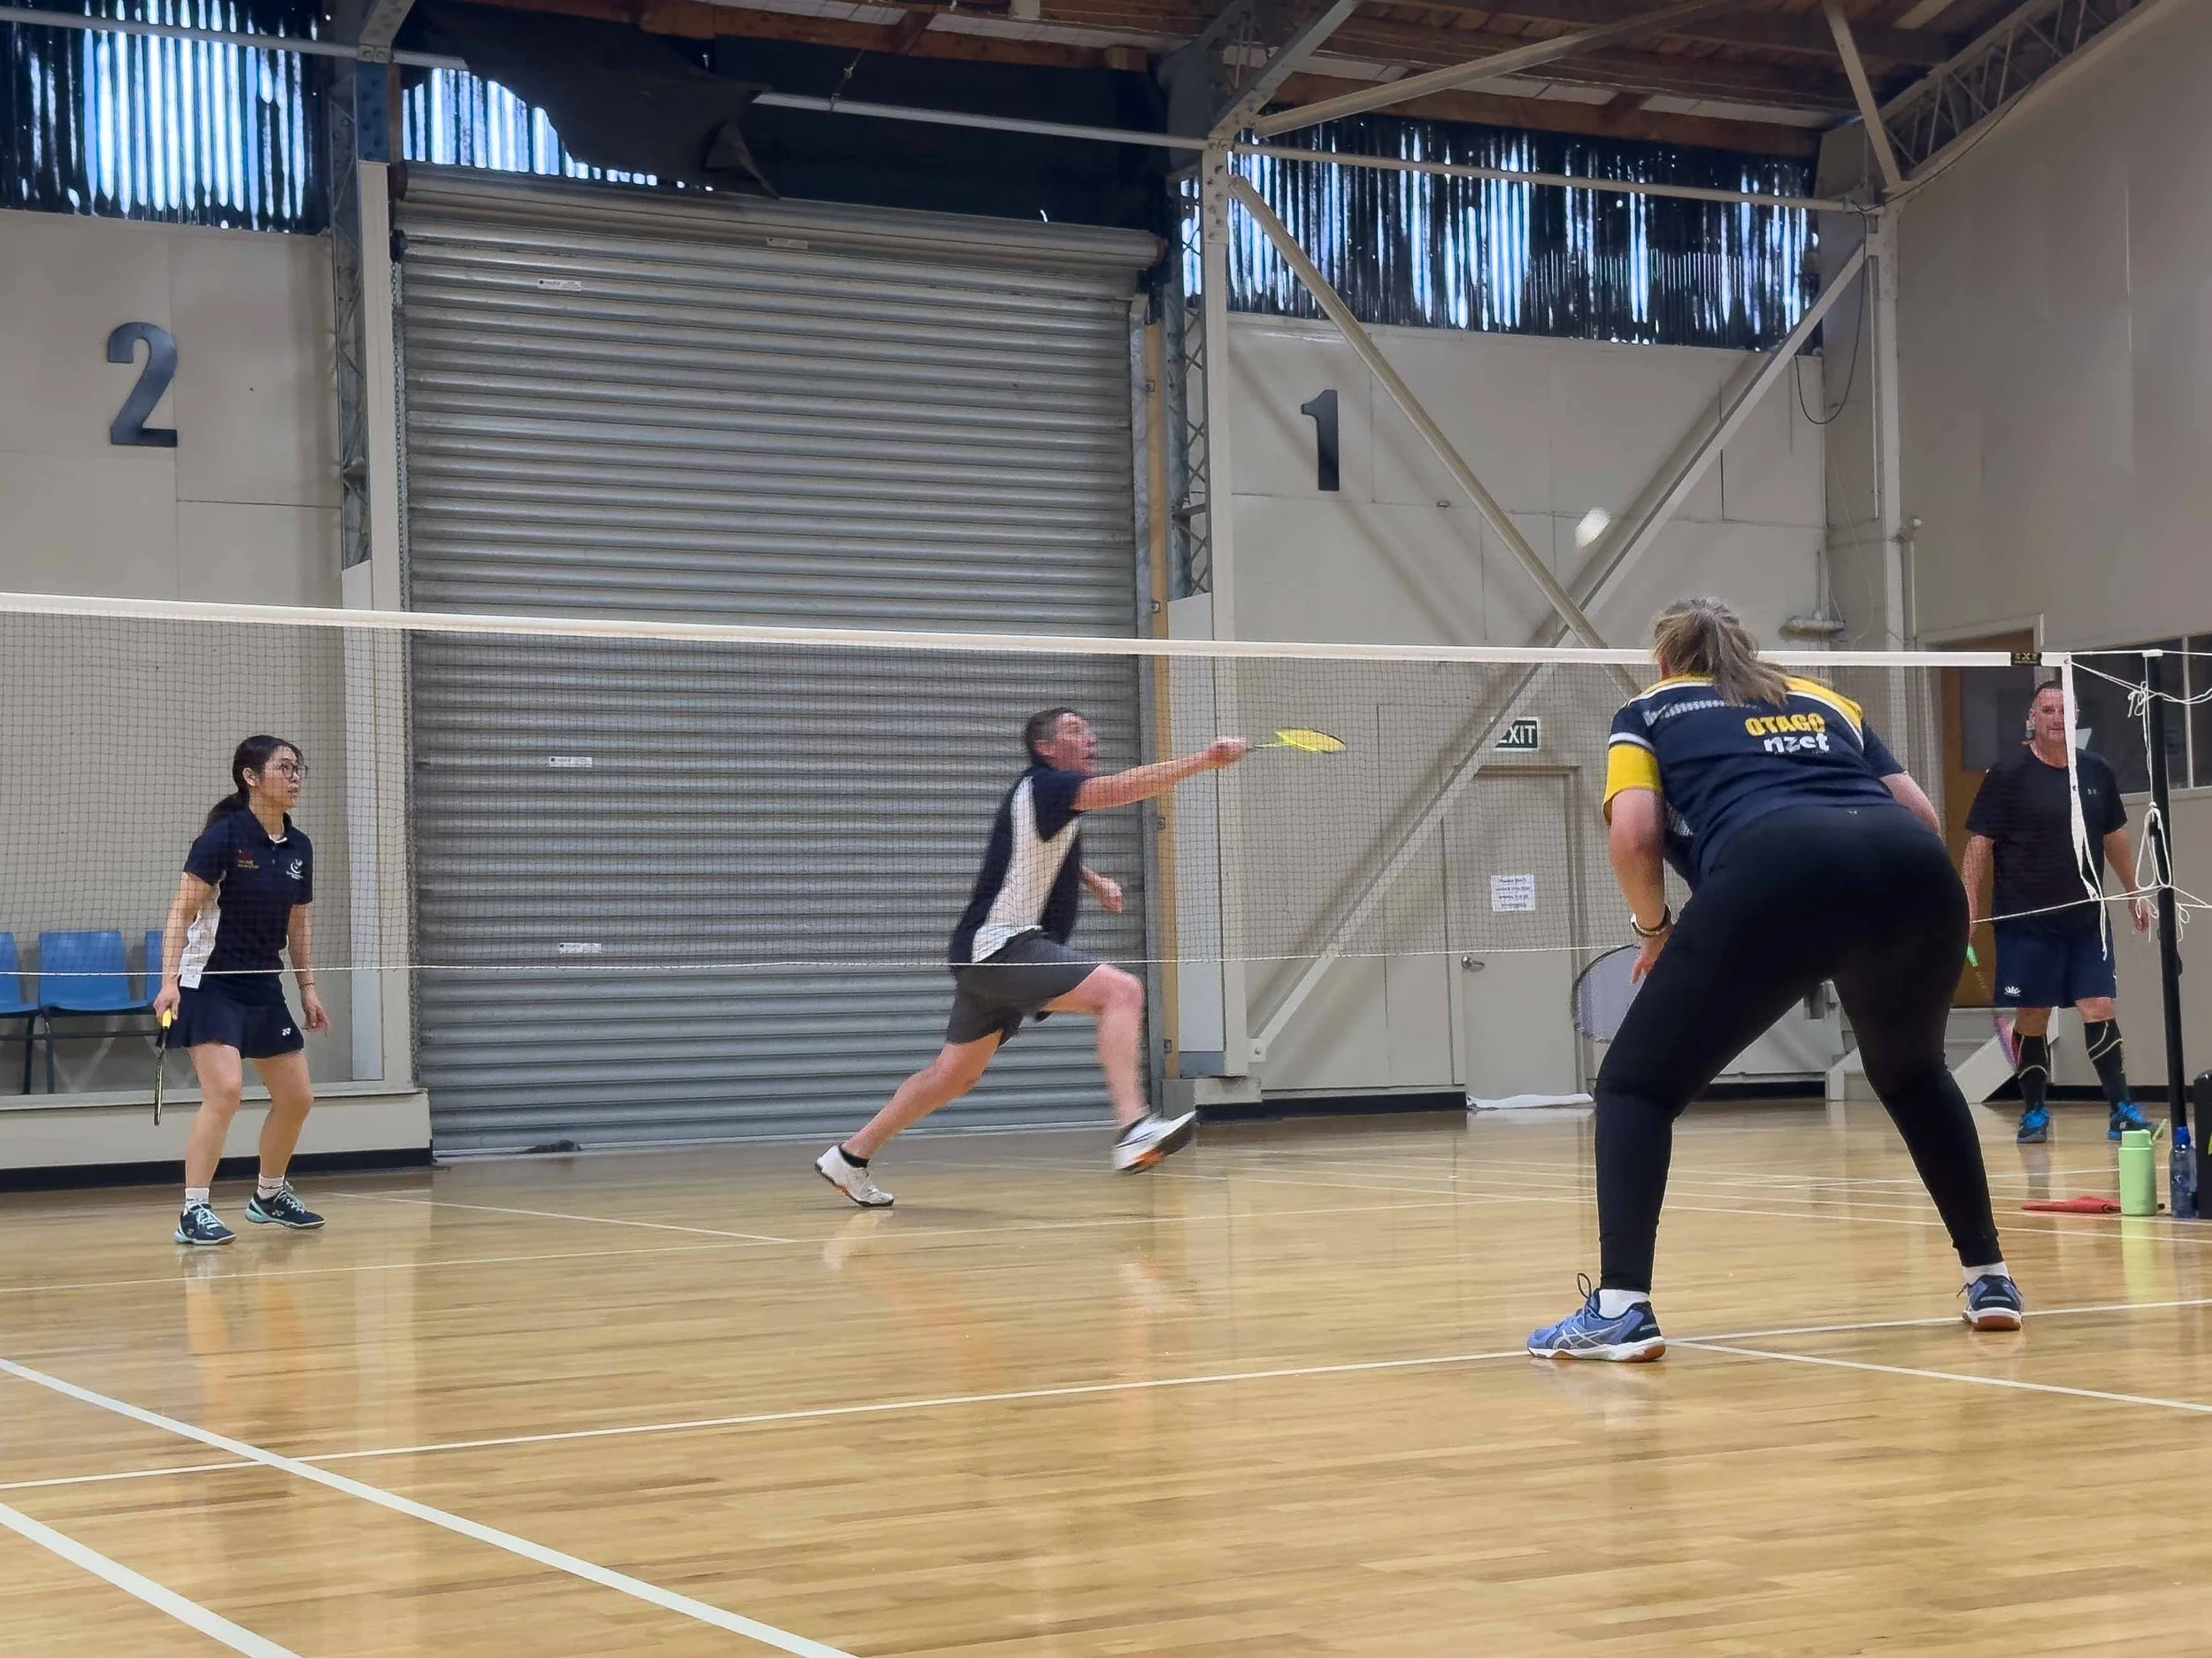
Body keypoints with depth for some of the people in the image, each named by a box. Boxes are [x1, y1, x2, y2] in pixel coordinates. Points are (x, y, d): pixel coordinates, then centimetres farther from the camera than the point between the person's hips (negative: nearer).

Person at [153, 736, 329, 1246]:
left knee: (297, 1097, 10)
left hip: (264, 989, 7)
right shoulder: (223, 835, -14)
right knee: (225, 1089, -21)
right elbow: (182, 911, -15)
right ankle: (194, 1211, -14)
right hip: (210, 985, -7)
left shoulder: (299, 848, 5)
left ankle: (269, 1195, 31)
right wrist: (169, 980, -23)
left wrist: (308, 989, 13)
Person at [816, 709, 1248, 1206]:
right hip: (1000, 943, -10)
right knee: (1121, 992, -24)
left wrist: (1094, 880, 21)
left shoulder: (1053, 797, 18)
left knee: (956, 1074, 18)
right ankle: (1134, 1131, -37)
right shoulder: (1041, 786, -11)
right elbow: (1122, 787, -27)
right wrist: (1206, 759, -32)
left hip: (985, 958, 10)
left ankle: (849, 1156, 27)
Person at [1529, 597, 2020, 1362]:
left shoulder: (1649, 713, 26)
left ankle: (1620, 1308, -5)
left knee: (1637, 1082, 11)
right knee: (1912, 1072, 33)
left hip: (1774, 871, -4)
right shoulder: (1821, 699, 37)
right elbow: (1920, 813, 27)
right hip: (1917, 871, 4)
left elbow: (1633, 831, 8)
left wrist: (1655, 928, 23)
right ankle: (1989, 1278, 30)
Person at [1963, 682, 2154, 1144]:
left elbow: (2115, 837, 18)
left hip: (2087, 918, 3)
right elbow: (1980, 842, -6)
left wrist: (2138, 891, 19)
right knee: (2032, 1018, 2)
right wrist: (1969, 903, -13)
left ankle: (2121, 1109, 2)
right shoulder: (2008, 773, -6)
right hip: (2026, 921, -3)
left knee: (2100, 1009, -4)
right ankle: (2034, 1113, 13)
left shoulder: (2096, 771, 6)